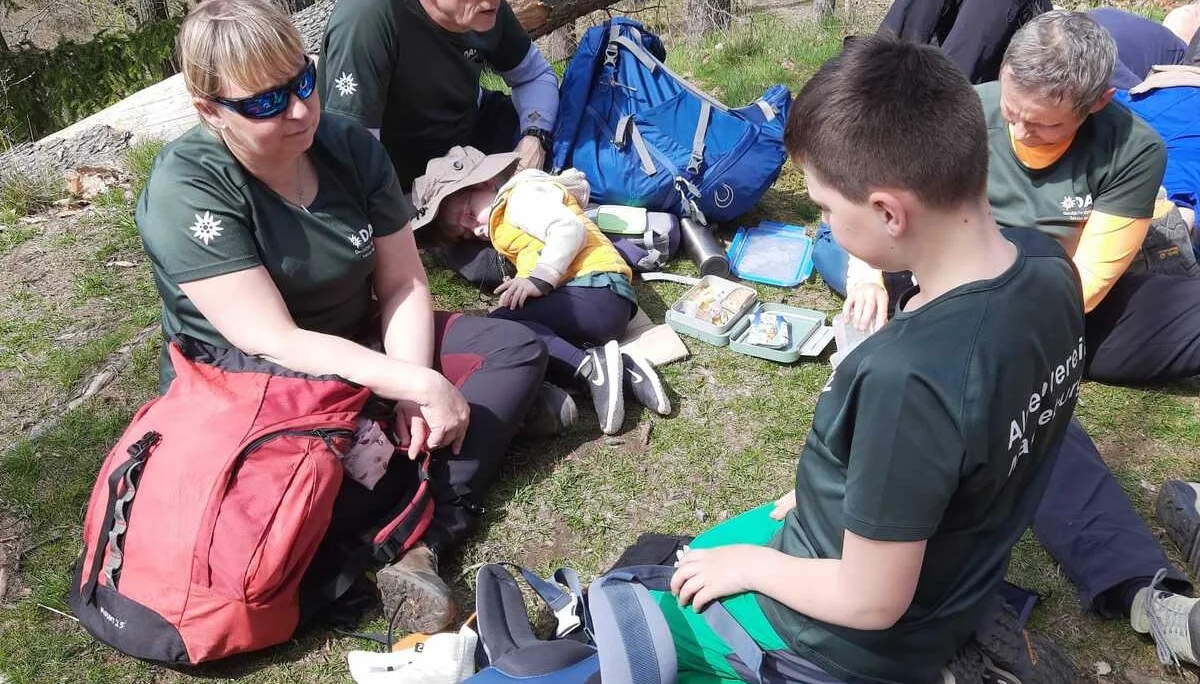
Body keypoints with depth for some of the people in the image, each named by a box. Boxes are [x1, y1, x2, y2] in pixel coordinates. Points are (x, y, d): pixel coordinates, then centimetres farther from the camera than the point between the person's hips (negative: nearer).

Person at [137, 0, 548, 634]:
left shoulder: (347, 145, -6)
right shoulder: (185, 189, -23)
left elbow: (404, 283, -5)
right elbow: (272, 343, -29)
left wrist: (413, 391, -21)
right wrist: (420, 386, -31)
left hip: (358, 349, 7)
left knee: (516, 349, -10)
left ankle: (420, 541, -25)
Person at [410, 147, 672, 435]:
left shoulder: (523, 194, 3)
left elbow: (569, 228, -12)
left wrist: (538, 279, -17)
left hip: (598, 291, -9)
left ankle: (590, 367, -34)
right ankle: (620, 371, -25)